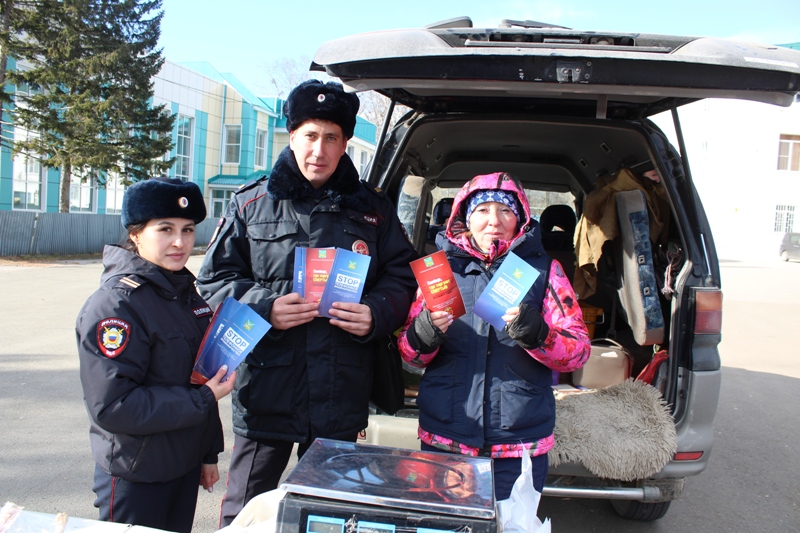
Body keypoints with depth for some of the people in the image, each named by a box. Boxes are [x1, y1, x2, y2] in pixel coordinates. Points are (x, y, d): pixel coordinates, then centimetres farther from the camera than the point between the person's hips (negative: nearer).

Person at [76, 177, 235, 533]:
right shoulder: (115, 304, -20)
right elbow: (111, 406, -25)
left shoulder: (185, 291, 5)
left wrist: (208, 453, 15)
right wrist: (202, 399, -21)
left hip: (184, 466, 7)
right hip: (135, 477, -7)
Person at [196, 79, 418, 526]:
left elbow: (403, 277, 6)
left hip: (341, 401, 1)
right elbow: (216, 279, 4)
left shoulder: (373, 209, 6)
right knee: (244, 516, 13)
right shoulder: (251, 204, 4)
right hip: (266, 394, 0)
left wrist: (377, 314, -14)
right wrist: (263, 308, -14)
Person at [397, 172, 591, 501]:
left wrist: (535, 333, -22)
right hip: (443, 441, 1)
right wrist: (424, 333, -18)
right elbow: (408, 351, 4)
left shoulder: (544, 269, 2)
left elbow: (579, 350, -3)